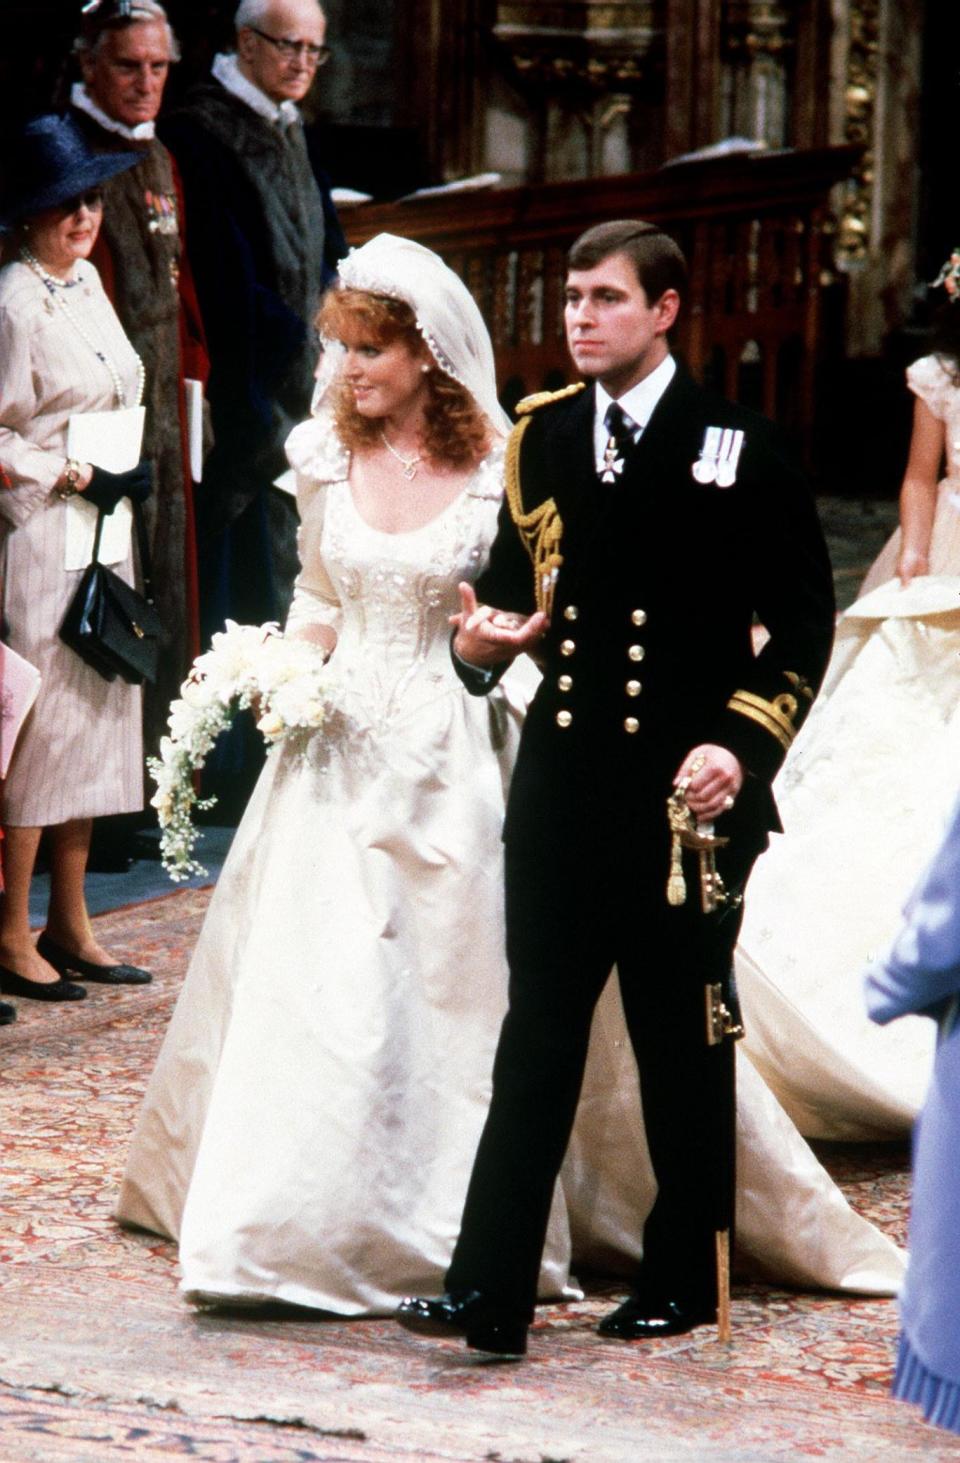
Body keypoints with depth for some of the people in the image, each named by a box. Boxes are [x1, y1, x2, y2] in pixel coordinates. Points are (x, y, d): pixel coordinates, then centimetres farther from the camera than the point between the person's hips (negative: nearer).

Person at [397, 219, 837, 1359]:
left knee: (681, 1043, 7)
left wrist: (741, 743, -12)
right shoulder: (541, 439, 9)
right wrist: (480, 639, -5)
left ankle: (682, 1283, 19)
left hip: (687, 792, -3)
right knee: (536, 1038, 0)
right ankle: (490, 1294, -3)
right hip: (563, 783, 4)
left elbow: (804, 621, -2)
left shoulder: (738, 450, -3)